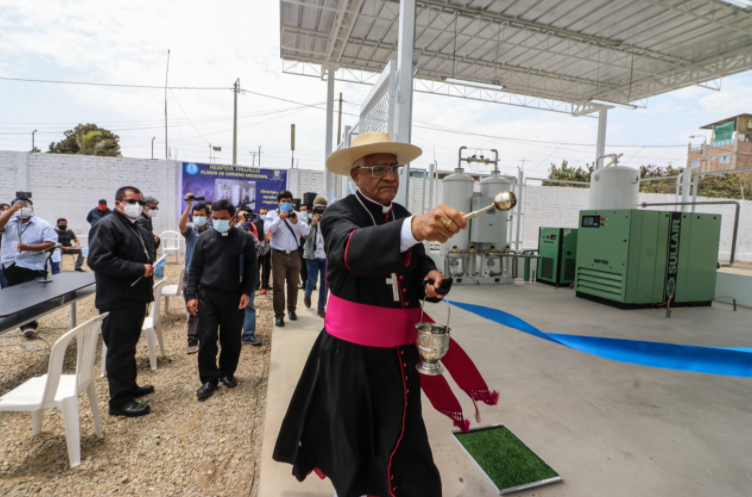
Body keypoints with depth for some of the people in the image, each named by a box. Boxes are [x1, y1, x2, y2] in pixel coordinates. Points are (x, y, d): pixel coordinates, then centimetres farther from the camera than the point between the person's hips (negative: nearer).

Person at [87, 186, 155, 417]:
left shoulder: (138, 228, 17)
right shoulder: (107, 225, -12)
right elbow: (97, 259, -24)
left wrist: (150, 266, 5)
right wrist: (139, 269, -24)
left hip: (137, 298, 9)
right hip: (118, 301, -9)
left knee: (129, 347, 20)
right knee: (120, 350, -1)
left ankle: (129, 386, 33)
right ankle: (120, 400, 9)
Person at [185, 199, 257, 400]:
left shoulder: (245, 239, -3)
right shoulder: (204, 238, 2)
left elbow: (251, 269, 0)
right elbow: (195, 269, 5)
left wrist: (246, 292, -9)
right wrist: (192, 295, -1)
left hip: (234, 297, -1)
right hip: (207, 295, 1)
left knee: (231, 339, 9)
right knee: (207, 338, 1)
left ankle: (227, 372, 29)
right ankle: (209, 379, 15)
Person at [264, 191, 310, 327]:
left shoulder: (296, 214, 8)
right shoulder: (272, 214, 1)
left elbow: (307, 231, -4)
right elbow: (267, 230, -15)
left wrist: (297, 222, -21)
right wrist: (279, 218, -24)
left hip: (294, 254, 3)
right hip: (279, 255, -3)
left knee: (293, 284, 13)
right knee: (278, 286, -1)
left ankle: (291, 309, 29)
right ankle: (279, 314, 7)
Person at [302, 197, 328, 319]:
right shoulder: (310, 218, 0)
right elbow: (306, 236, -10)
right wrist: (313, 224, -22)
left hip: (326, 256, 2)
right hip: (313, 255, -2)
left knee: (325, 282, 2)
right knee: (312, 279, 3)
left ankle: (321, 308, 12)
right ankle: (307, 295, 37)